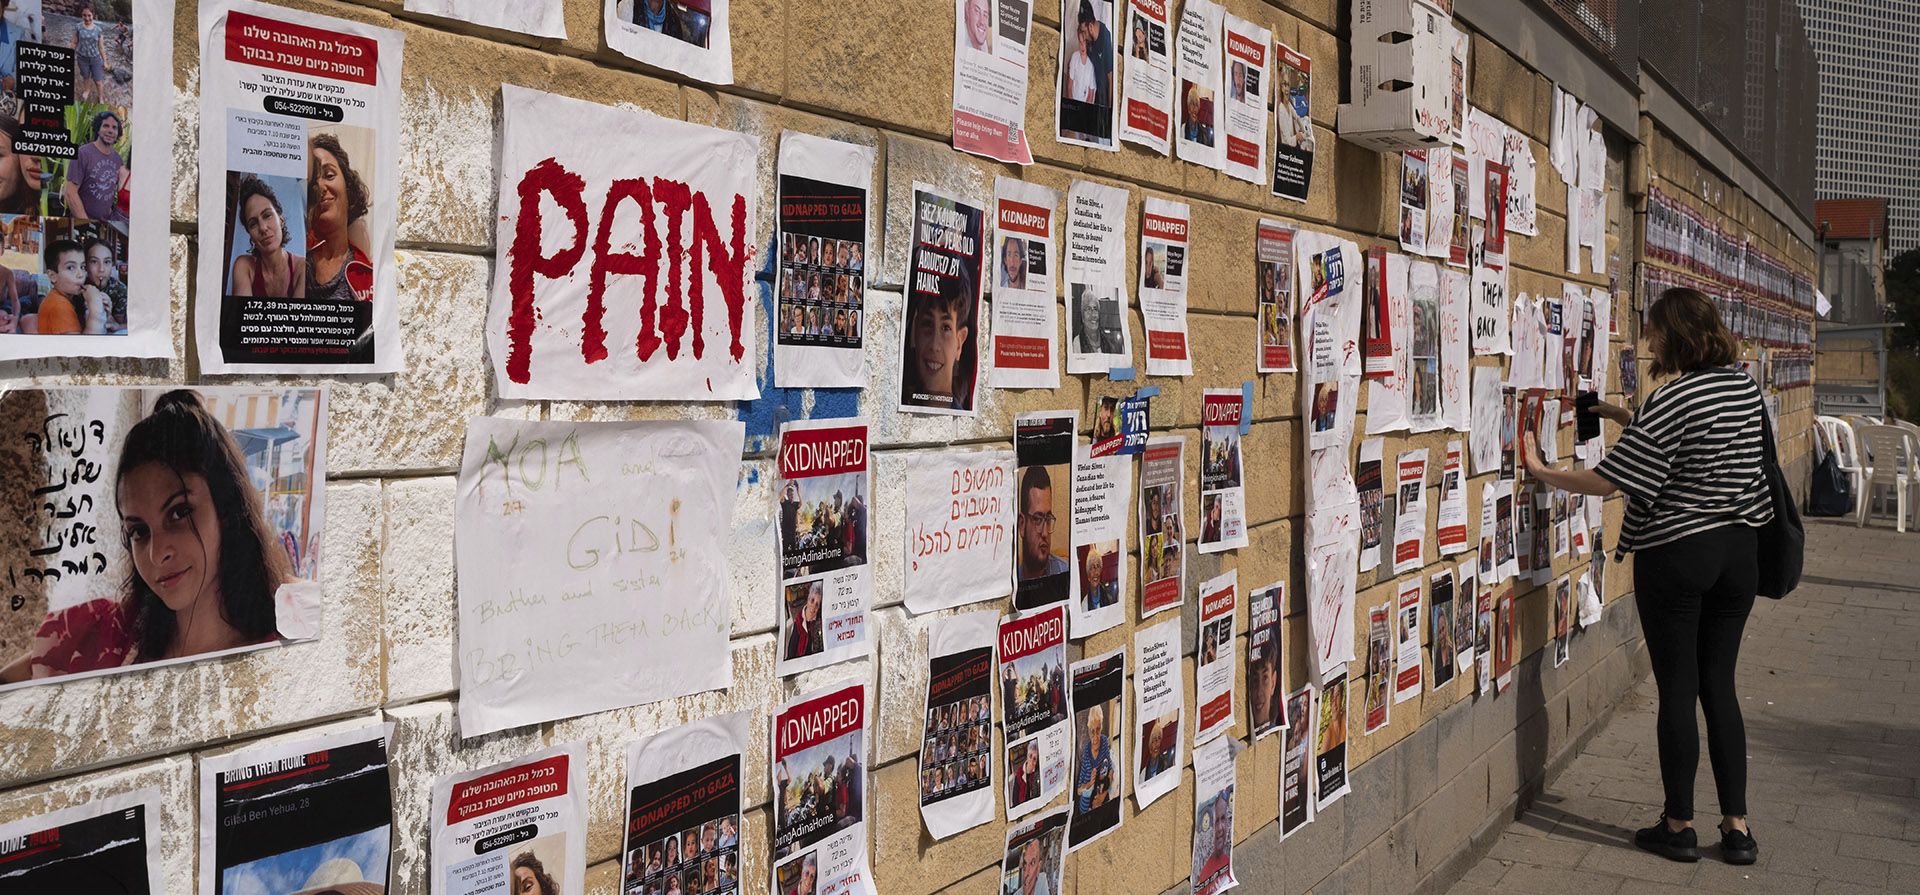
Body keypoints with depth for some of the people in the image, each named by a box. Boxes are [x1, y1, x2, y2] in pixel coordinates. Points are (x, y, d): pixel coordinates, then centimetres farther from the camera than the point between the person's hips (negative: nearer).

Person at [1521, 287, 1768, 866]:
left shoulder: (1671, 402, -18)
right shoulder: (1746, 388, 5)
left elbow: (1610, 481, -17)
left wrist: (1542, 472, -5)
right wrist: (1630, 421, 21)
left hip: (1675, 556, -7)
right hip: (1739, 551, 7)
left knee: (1677, 691, 3)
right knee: (1719, 686, 12)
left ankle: (1679, 827, 13)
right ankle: (1737, 828, 15)